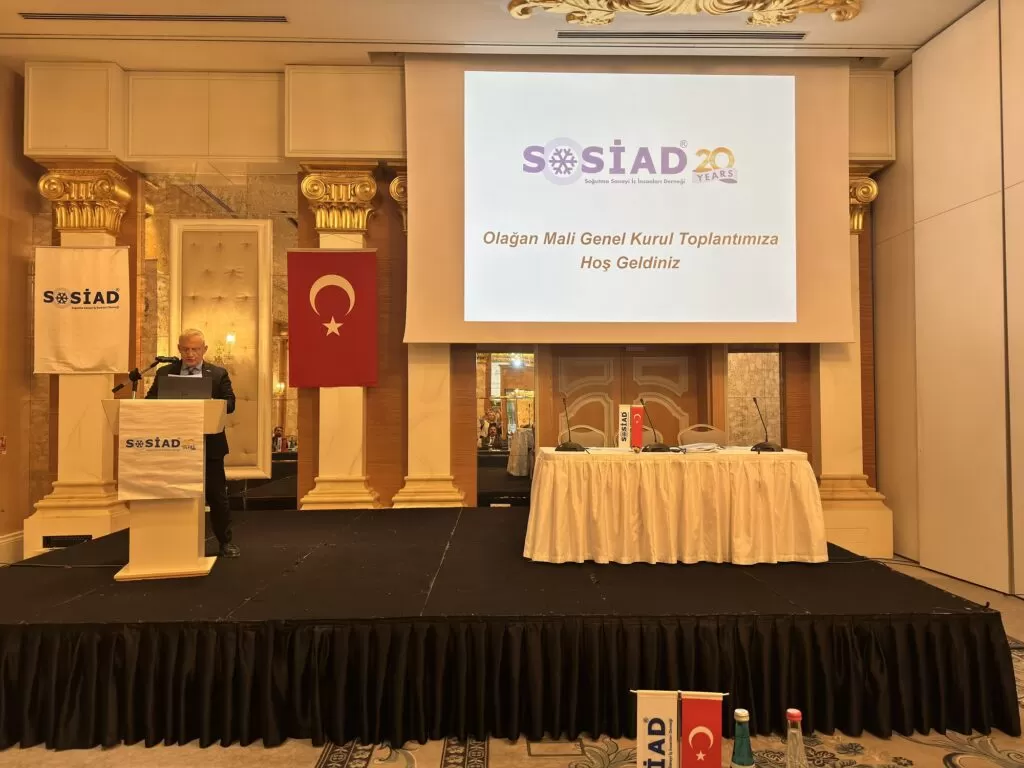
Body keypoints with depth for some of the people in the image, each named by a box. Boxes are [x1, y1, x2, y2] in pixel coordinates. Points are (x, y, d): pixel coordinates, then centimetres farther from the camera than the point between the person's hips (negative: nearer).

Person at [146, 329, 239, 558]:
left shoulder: (218, 374, 4)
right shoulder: (164, 373, 8)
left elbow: (229, 403, -5)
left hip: (209, 444, -1)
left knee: (216, 495, 4)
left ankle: (225, 542, 13)